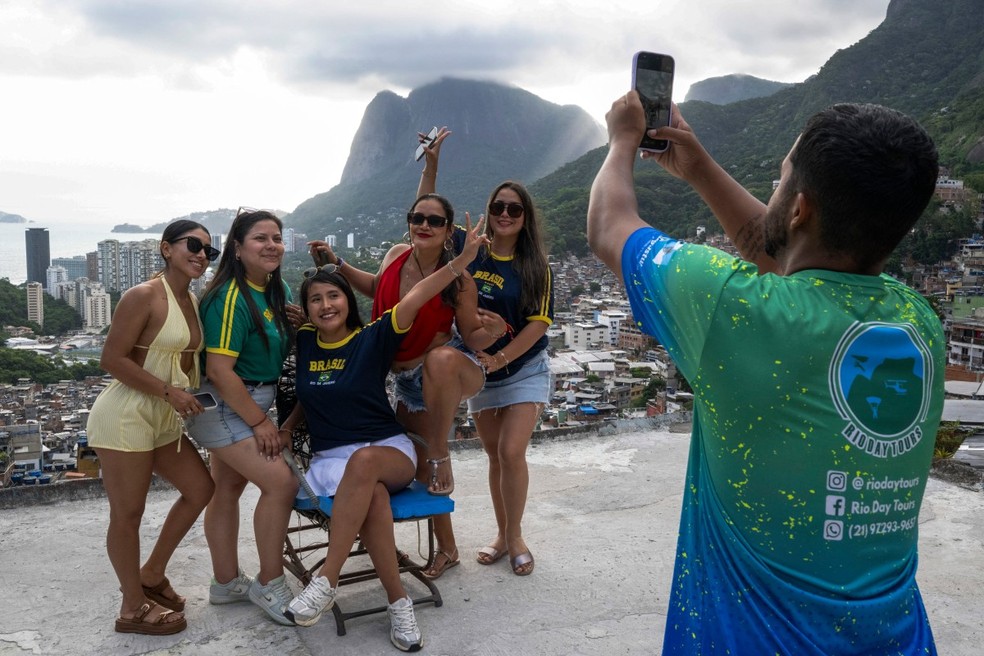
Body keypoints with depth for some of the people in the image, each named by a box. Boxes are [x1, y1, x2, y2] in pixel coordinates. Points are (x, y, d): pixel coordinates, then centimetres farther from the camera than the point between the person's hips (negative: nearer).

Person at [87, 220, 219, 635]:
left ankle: (151, 575, 30)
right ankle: (134, 608, 19)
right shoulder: (143, 296, -16)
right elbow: (112, 360, -19)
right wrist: (169, 392, -22)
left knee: (200, 488, 14)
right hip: (125, 416, -9)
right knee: (128, 514, 3)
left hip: (165, 419, 9)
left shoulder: (193, 301, 9)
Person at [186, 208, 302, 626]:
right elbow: (219, 371, -24)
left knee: (229, 488, 16)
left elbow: (278, 345, 20)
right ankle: (269, 586, 1)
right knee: (281, 482, -14)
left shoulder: (278, 291, 5)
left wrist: (298, 322, -3)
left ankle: (226, 583, 27)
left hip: (252, 401, 9)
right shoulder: (230, 298, -20)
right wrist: (260, 423, -19)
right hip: (223, 405, -8)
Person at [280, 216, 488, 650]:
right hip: (329, 457, 2)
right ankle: (398, 602, -24)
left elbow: (412, 301, -17)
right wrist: (287, 427, 6)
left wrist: (462, 260, -27)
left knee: (364, 461, -40)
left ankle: (327, 580, -32)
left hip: (390, 450, -1)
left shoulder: (373, 338, -4)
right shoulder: (303, 344, 6)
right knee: (372, 496, -34)